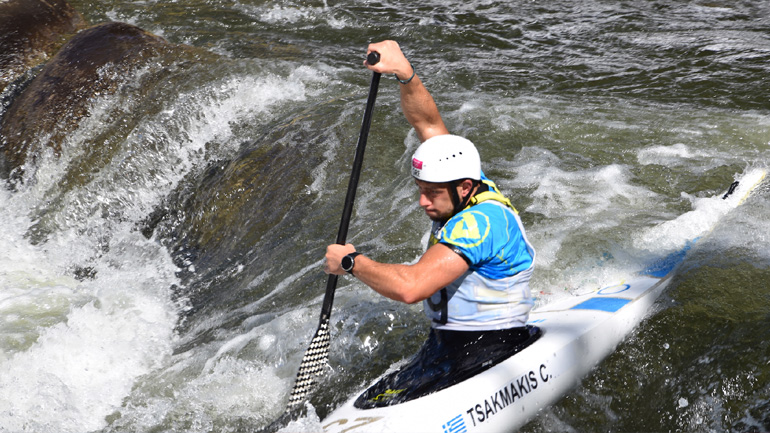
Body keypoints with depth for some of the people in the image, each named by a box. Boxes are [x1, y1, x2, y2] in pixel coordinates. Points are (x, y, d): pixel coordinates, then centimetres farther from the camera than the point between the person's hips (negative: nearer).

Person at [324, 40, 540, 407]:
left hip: (490, 354, -10)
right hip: (444, 349, 10)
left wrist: (350, 262, -18)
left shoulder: (480, 221, -24)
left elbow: (411, 286, -33)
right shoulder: (466, 195, 4)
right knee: (366, 409, -3)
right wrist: (405, 74, -6)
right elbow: (427, 122, 11)